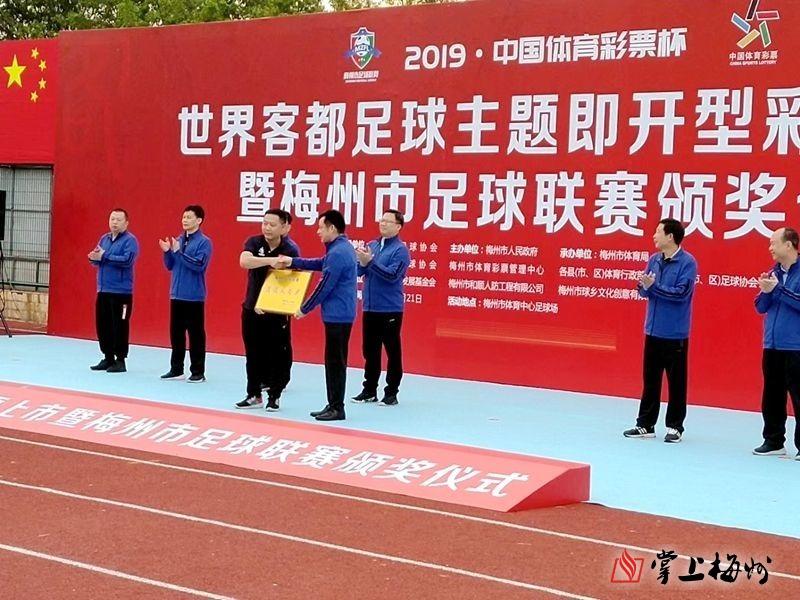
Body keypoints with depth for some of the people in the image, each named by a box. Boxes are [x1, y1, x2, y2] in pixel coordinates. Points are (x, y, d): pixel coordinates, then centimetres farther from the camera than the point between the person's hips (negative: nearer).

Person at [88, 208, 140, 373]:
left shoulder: (130, 240, -7)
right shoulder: (104, 238, 15)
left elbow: (127, 260, -21)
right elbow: (96, 258, 15)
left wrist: (104, 256, -18)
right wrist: (94, 258, -10)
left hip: (121, 291, -7)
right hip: (103, 290, 7)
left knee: (119, 326, -5)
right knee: (102, 325, 10)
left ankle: (120, 360, 2)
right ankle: (108, 358, 20)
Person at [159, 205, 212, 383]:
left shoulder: (204, 242, -8)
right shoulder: (178, 240, 11)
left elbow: (199, 265, -19)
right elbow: (170, 266, 15)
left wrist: (178, 251, -20)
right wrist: (167, 252, -4)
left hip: (194, 296, -6)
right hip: (176, 295, 6)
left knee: (195, 334, -1)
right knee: (176, 333, 11)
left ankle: (198, 372, 5)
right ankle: (176, 369, 20)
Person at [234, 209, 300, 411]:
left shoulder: (290, 251, -9)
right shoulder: (254, 242, -4)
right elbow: (244, 261, -23)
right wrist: (270, 260, -36)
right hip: (252, 309, 2)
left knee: (277, 355, 1)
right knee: (253, 354, 10)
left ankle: (274, 396, 14)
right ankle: (254, 395, 21)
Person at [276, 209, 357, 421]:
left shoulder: (337, 253, -20)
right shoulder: (343, 247, 12)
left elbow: (324, 286, -18)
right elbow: (321, 264, 23)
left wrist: (304, 309, -7)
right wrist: (293, 262, 15)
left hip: (337, 315, -10)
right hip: (340, 314, 10)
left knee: (335, 362, -3)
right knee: (335, 361, 14)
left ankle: (337, 408, 3)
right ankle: (333, 405, 20)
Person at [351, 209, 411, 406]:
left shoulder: (400, 250, -7)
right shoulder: (371, 245, 12)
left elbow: (392, 275, -17)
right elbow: (359, 271, 10)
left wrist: (370, 261, -21)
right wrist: (362, 262, -12)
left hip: (390, 310, -6)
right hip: (370, 308, 6)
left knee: (393, 351, 1)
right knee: (369, 350, 11)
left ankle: (391, 393, 8)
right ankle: (369, 390, 21)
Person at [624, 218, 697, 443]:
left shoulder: (687, 262, -11)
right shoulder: (654, 260, 8)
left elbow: (681, 293, -19)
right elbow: (645, 291, 8)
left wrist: (653, 286, -19)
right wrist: (644, 286, -15)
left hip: (675, 333, -6)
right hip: (653, 330, 6)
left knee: (676, 382, 4)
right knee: (650, 379, 11)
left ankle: (675, 427, 13)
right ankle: (645, 424, 19)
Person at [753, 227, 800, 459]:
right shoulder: (773, 273, 11)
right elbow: (761, 307, 12)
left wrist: (778, 288, -17)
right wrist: (766, 291, -6)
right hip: (772, 346, 6)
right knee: (772, 396, 10)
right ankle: (773, 442, 18)